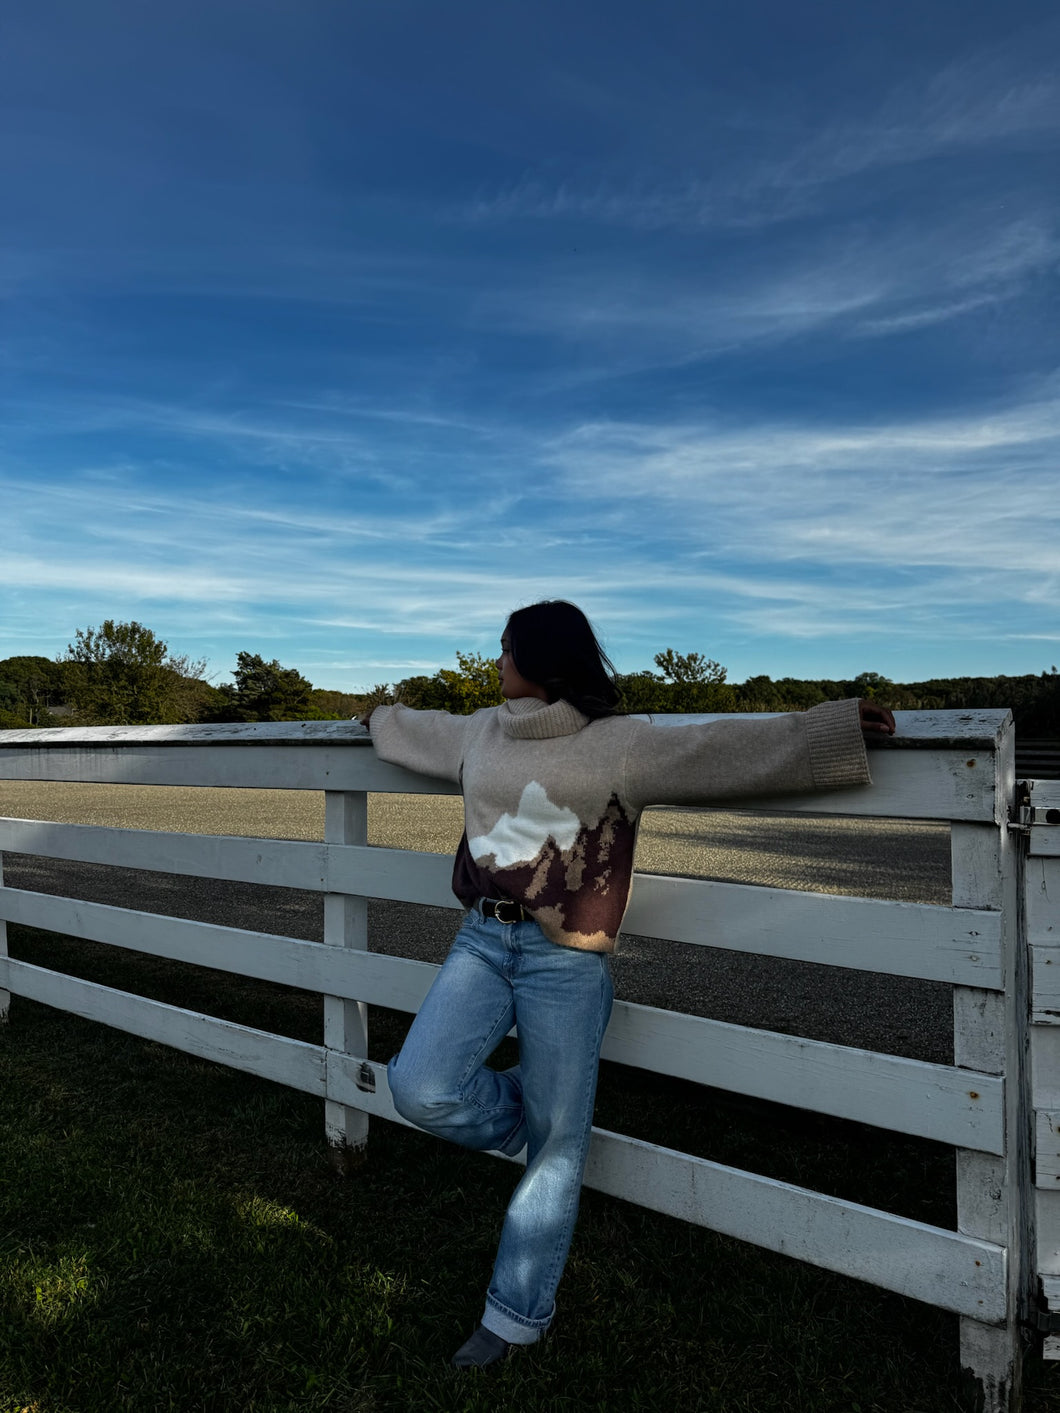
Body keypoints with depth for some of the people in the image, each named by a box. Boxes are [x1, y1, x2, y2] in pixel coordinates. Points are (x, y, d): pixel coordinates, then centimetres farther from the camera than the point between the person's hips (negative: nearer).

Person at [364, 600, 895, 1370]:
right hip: (481, 941, 5)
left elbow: (730, 749, -12)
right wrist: (380, 718, 52)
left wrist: (838, 725, -18)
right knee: (421, 1089, -10)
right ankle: (520, 1106, 22)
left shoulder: (623, 746, -6)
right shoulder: (479, 733, 12)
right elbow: (418, 731, 34)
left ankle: (517, 1315, 26)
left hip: (567, 962, -4)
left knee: (556, 1146, 5)